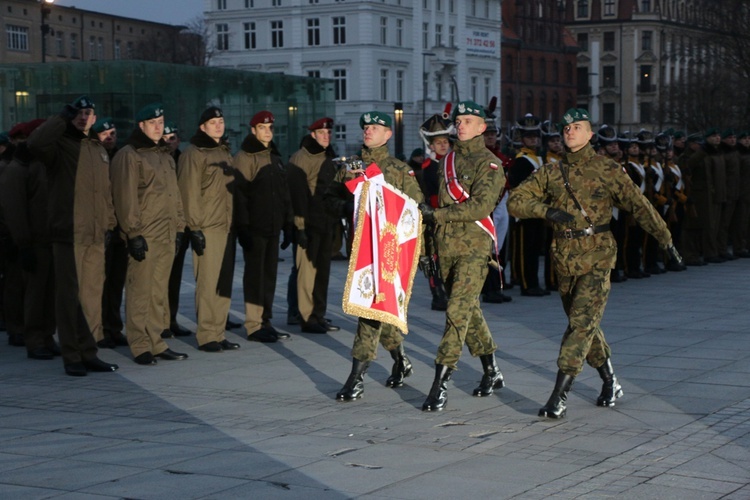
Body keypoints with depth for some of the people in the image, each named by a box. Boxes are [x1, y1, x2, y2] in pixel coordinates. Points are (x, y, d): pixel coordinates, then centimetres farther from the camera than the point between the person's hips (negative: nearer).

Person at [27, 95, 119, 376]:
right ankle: (72, 357, 2)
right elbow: (35, 143, -25)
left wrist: (109, 223, 16)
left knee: (93, 295, 6)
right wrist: (63, 118, -14)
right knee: (70, 296, -2)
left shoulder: (98, 150, 19)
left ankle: (89, 353, 13)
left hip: (96, 236, 6)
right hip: (68, 234, -6)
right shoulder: (60, 145, -2)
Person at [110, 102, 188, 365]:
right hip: (144, 235, -8)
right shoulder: (129, 156, -6)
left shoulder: (165, 155, 19)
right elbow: (125, 198, -12)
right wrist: (133, 233, -16)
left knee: (159, 292, 10)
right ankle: (140, 346, -1)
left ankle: (156, 343, 15)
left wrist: (179, 227, 16)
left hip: (167, 235, 8)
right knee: (140, 291, -5)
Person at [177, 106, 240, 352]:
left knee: (224, 284, 7)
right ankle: (206, 336, -4)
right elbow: (189, 193, -11)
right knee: (208, 283, -8)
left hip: (227, 227, 8)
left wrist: (236, 222, 18)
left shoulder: (225, 153, 20)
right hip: (207, 228, -7)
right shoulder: (194, 154, -5)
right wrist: (194, 228, -16)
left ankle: (218, 333, 12)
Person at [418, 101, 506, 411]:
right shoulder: (447, 161, 16)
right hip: (446, 246, 7)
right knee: (469, 309, 14)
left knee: (458, 311, -13)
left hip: (474, 246, -7)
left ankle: (440, 385, -15)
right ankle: (492, 373, 27)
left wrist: (436, 214, -17)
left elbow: (481, 206, -17)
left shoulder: (489, 163, -5)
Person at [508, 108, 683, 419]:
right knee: (585, 325, 13)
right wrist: (546, 210, -14)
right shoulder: (551, 173, 8)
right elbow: (515, 201, 4)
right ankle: (611, 384, 32)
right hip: (565, 258, 4)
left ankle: (559, 397, -16)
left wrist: (666, 240, 2)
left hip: (597, 256, -4)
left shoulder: (607, 170, 0)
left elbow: (639, 205, 2)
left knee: (582, 323, -14)